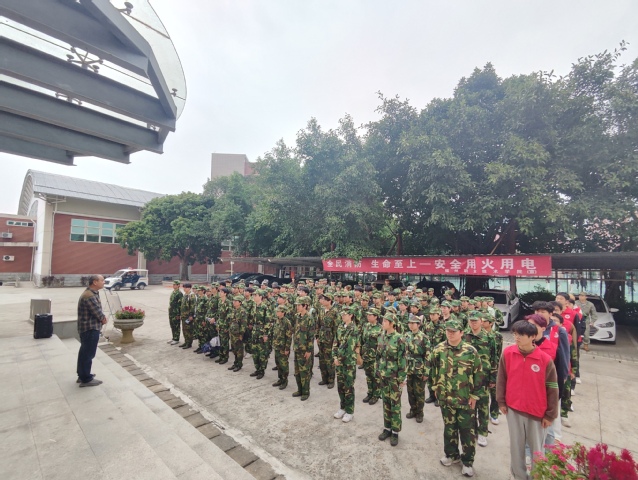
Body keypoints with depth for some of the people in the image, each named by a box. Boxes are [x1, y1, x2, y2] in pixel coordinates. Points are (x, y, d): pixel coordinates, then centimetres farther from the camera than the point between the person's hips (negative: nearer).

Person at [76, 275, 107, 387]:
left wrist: (102, 317, -3)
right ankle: (86, 379, 9)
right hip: (90, 328, -11)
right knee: (88, 353, -1)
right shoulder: (89, 296, -25)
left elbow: (97, 310, 14)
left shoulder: (92, 293, 10)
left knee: (84, 352, 19)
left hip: (87, 327, 11)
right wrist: (103, 319, -2)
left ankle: (82, 375, 32)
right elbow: (97, 313, -21)